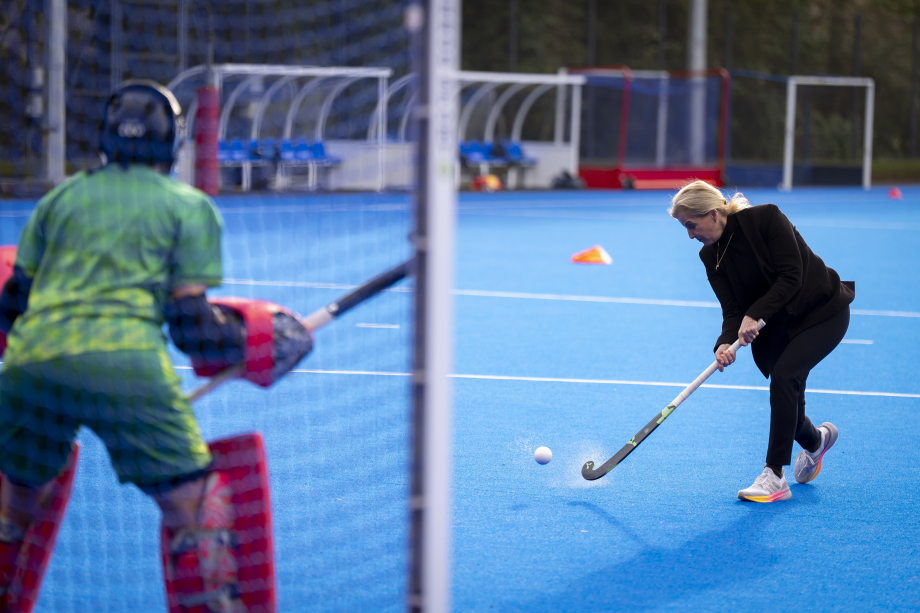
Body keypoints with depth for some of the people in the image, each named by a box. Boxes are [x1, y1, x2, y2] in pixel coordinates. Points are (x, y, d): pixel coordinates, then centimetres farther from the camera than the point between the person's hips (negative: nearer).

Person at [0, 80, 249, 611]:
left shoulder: (61, 198, 23)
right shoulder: (191, 207, 13)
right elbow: (190, 324, 5)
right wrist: (248, 343, 22)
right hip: (126, 367, -4)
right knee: (194, 510, 3)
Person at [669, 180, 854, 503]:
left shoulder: (766, 219, -24)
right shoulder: (712, 256, -6)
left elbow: (791, 277, -27)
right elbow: (732, 309, -10)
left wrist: (754, 316, -35)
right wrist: (725, 344, -30)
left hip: (824, 312, -6)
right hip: (778, 323, 6)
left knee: (783, 376, -23)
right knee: (786, 392, 1)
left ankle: (775, 476, -20)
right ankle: (816, 440, 37)